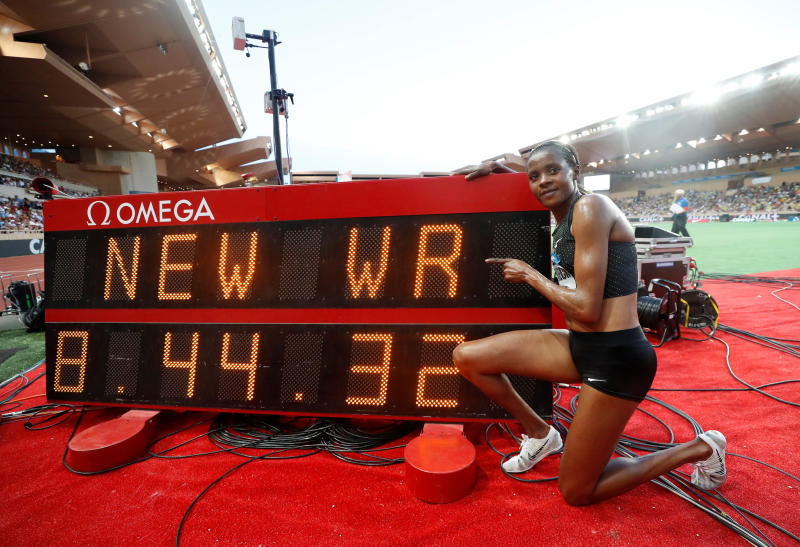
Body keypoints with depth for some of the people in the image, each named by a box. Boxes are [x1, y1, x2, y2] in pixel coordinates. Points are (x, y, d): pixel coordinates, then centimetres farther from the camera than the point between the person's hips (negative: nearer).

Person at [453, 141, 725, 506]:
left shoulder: (591, 208, -16)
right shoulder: (565, 214, 9)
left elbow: (587, 309, -21)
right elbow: (536, 191, 34)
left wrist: (530, 275, -9)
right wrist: (501, 170, 18)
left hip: (615, 358, -8)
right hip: (579, 346, 8)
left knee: (576, 493, 5)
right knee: (467, 357, -1)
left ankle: (698, 450, 22)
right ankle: (539, 434, 20)